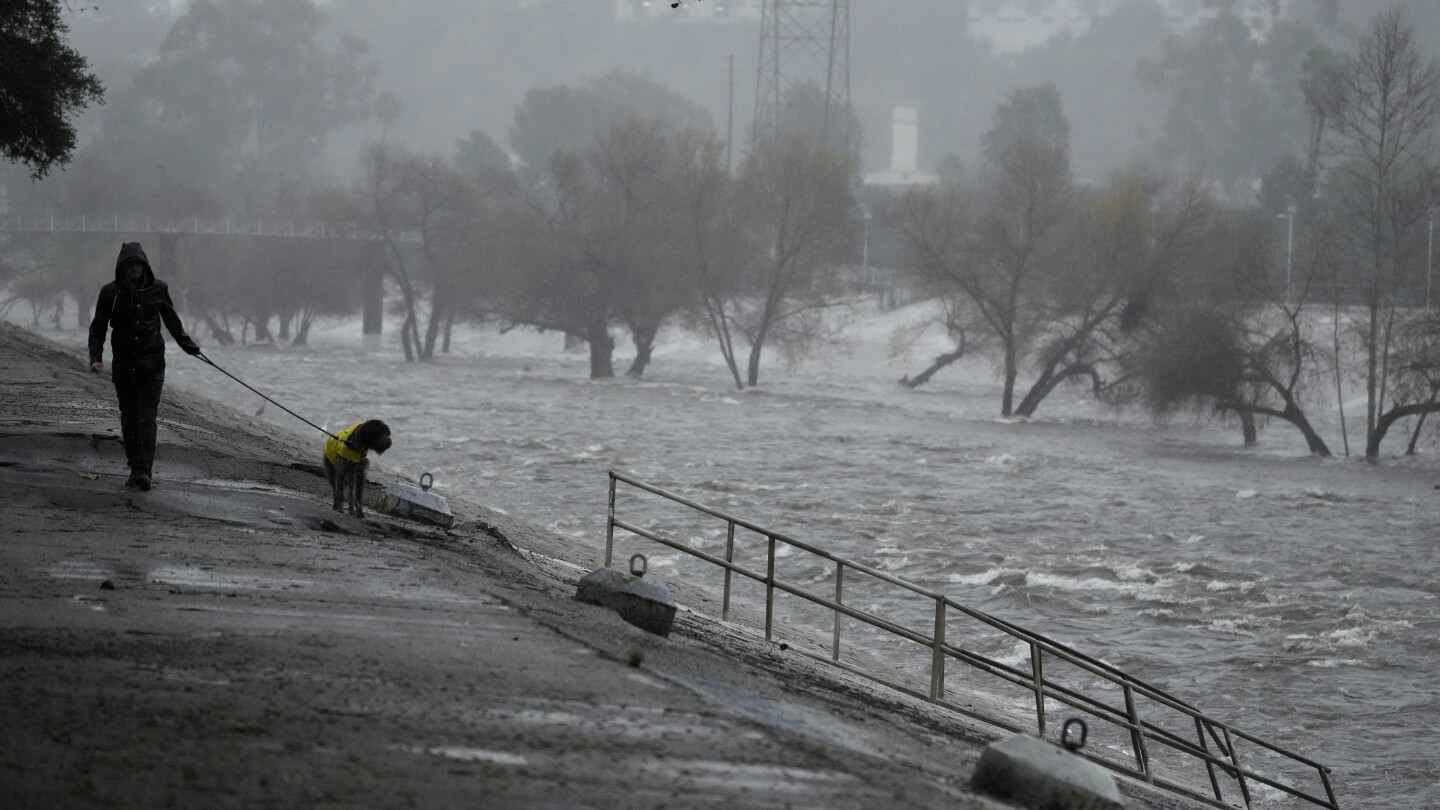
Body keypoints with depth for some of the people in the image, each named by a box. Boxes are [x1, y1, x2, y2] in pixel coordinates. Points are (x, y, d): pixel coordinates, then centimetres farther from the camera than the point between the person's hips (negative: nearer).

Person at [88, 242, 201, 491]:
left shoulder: (158, 289, 1)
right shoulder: (111, 293, -1)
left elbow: (171, 321, 17)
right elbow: (98, 328, 4)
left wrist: (188, 346, 23)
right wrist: (96, 357, -9)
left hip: (151, 365, -2)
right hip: (123, 365, 2)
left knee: (146, 417, -12)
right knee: (129, 418, 7)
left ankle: (144, 471, -20)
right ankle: (135, 468, 18)